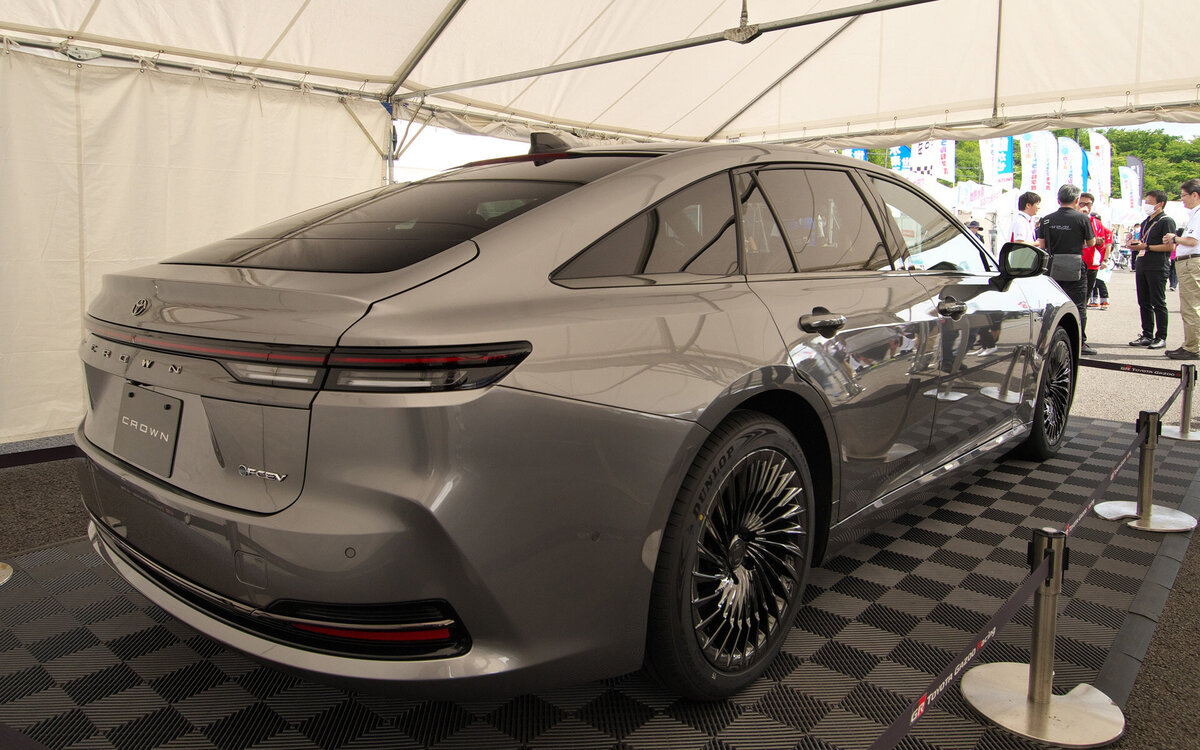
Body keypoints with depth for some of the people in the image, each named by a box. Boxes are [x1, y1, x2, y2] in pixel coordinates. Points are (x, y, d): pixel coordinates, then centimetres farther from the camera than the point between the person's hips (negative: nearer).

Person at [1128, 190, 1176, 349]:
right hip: (1141, 266, 8)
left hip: (1157, 268, -8)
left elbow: (1170, 246, -14)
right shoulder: (1146, 222, 20)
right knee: (1144, 303, 9)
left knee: (1158, 303, -5)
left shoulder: (1166, 221, -6)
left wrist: (1146, 247, -17)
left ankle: (1161, 338, -1)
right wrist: (1134, 245, 8)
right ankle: (1147, 335, 14)